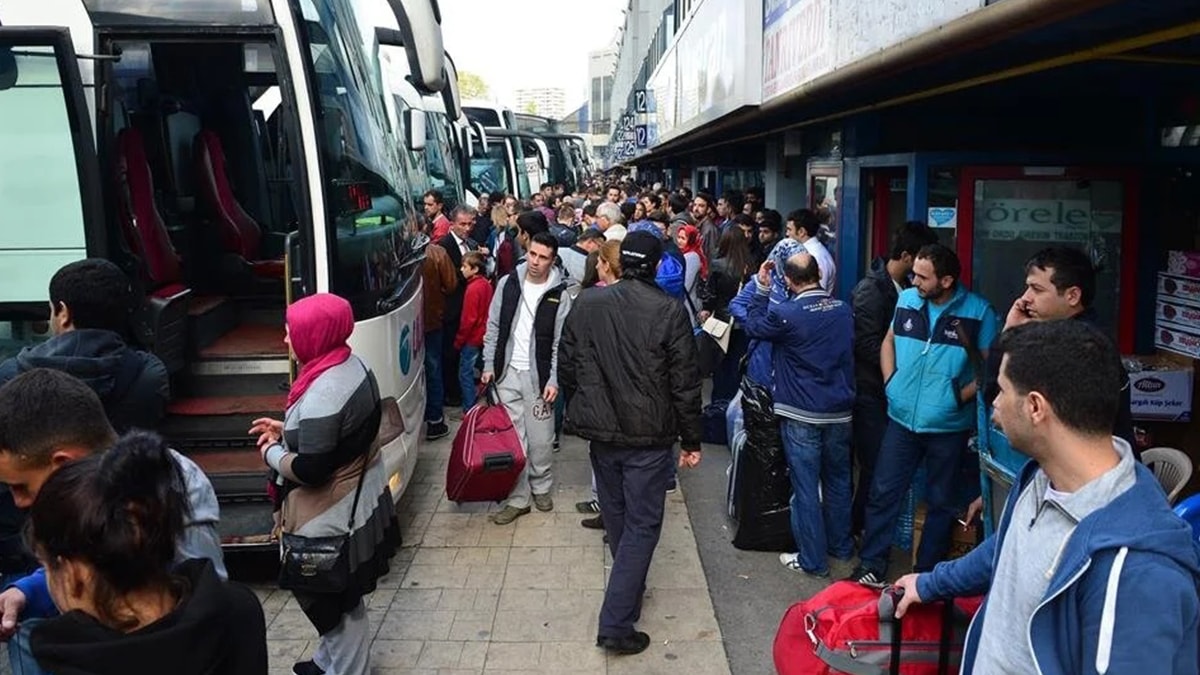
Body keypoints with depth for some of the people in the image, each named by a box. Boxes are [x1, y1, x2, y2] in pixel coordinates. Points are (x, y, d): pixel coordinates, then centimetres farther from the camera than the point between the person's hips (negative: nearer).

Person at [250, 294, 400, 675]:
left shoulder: (322, 394, -30)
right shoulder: (352, 366, -1)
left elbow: (310, 470, -26)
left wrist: (272, 453, -9)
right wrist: (287, 429, 8)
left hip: (332, 514, -10)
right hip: (359, 497, 10)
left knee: (335, 602, 11)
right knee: (336, 597, 27)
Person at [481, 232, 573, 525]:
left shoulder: (560, 295, -6)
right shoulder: (507, 284, 1)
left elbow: (561, 342, -5)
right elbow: (493, 327, 7)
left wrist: (554, 380, -10)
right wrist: (489, 365, 3)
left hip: (539, 376, -2)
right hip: (507, 373, 2)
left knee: (541, 439, 5)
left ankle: (541, 487, 28)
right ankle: (518, 498, 14)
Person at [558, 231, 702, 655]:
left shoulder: (587, 303, -2)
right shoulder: (669, 311, -13)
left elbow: (566, 366, 5)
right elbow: (685, 384, -11)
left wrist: (581, 412, 19)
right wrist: (691, 439, 0)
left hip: (600, 430, 5)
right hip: (648, 436, -4)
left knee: (615, 516, 22)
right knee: (642, 525, 4)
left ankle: (629, 590, 42)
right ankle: (616, 624, 2)